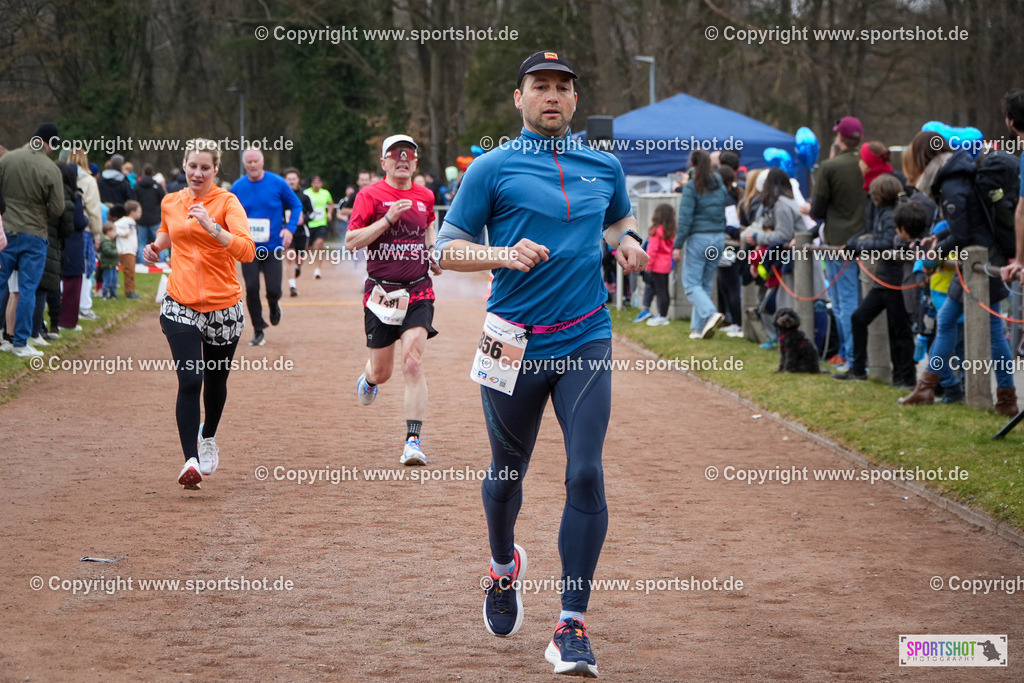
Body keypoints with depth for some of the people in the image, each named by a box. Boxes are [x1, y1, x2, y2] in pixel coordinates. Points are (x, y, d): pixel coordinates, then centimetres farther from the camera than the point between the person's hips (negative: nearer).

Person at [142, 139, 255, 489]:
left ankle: (208, 437, 46)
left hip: (223, 307, -1)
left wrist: (212, 226, -31)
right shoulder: (170, 203, 6)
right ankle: (191, 460, -16)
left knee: (215, 381, 16)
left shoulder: (227, 203, -7)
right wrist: (156, 246, 12)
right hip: (180, 306, 1)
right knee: (190, 381, -16)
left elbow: (247, 251, -21)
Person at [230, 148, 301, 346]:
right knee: (251, 288, -8)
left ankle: (274, 305, 31)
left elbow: (296, 205, 6)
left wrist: (290, 228, -7)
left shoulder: (277, 183, -4)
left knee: (273, 289, -7)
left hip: (273, 246, -1)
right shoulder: (237, 187, 0)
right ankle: (258, 331, 6)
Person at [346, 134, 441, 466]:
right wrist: (388, 219, -20)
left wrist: (434, 249, 15)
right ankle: (368, 377, 49)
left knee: (413, 364, -14)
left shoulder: (425, 196, 9)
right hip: (381, 292, -1)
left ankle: (413, 442, -16)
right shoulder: (370, 195, -4)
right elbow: (351, 242, -12)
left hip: (418, 292, 1)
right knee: (382, 371, 9)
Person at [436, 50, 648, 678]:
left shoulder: (605, 167, 11)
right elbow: (449, 248, 0)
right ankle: (504, 566, 45)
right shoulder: (492, 168, 1)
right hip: (515, 344, -1)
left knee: (586, 474, -11)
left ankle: (572, 625, -8)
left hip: (586, 342, 1)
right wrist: (503, 254, -18)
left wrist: (628, 239, 7)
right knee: (508, 472, 13)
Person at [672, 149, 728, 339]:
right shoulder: (719, 185, 8)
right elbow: (727, 203, 13)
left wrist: (678, 245, -9)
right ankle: (698, 328, 11)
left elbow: (685, 218, -12)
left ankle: (711, 314, -25)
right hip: (718, 238, 6)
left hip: (698, 238, -6)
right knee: (706, 284, 12)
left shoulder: (692, 187, -9)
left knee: (691, 284, -1)